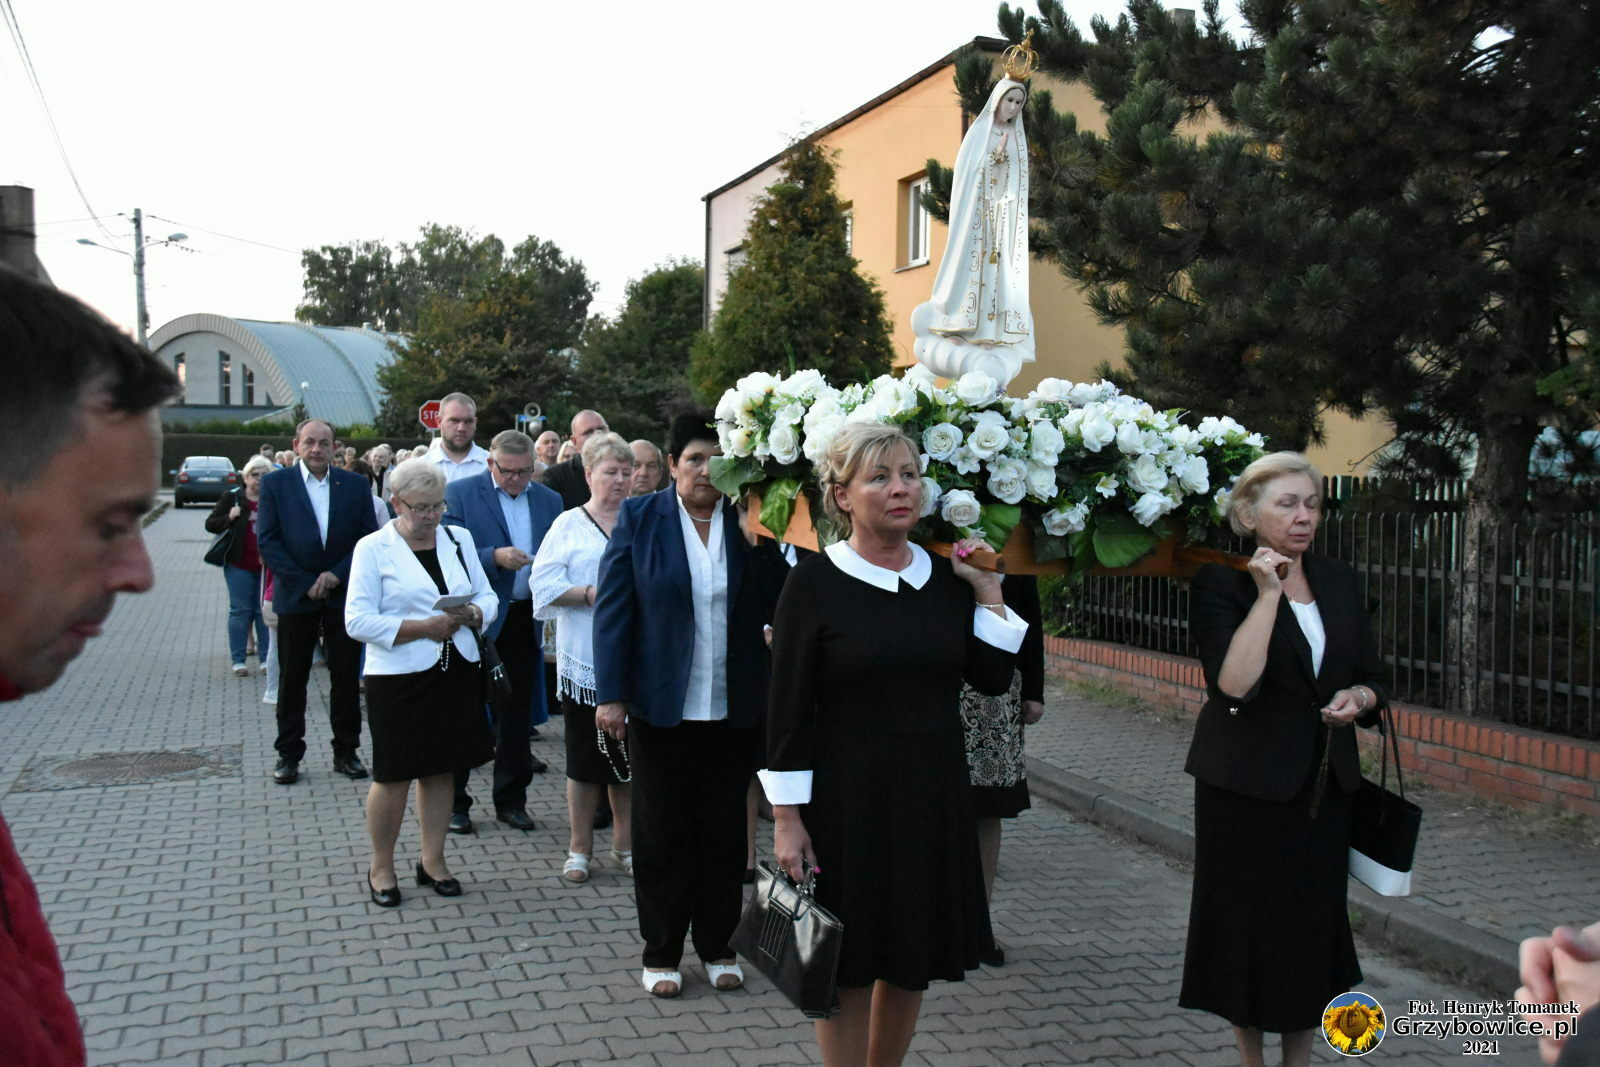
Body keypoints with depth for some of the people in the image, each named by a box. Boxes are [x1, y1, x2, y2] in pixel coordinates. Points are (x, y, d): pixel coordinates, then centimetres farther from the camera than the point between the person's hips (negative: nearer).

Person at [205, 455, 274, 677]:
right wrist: (229, 517, -14)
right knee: (240, 610, 4)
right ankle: (238, 659, 10)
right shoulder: (231, 498, 2)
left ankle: (265, 658, 12)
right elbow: (210, 524, 4)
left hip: (266, 564, 1)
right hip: (239, 565, -1)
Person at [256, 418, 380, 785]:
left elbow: (369, 537, 2)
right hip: (295, 595, -1)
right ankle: (289, 753, 15)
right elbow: (267, 541, -5)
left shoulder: (355, 484, 5)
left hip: (343, 594, 1)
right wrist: (305, 583, -11)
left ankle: (346, 751, 16)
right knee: (292, 679, 5)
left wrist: (336, 574, -10)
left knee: (347, 677, 5)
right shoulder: (275, 483, 0)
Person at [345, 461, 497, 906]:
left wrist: (472, 614, -10)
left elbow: (487, 596, 14)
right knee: (394, 776, 1)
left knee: (441, 769, 11)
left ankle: (432, 860, 25)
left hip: (456, 673, 5)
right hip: (398, 679, -4)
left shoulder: (459, 538, 10)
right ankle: (381, 867, 19)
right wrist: (425, 627, -17)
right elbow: (359, 621, -11)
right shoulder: (373, 548, -4)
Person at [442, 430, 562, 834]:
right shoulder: (460, 493, -4)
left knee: (517, 714, 11)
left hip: (525, 620, 4)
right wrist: (495, 557, -23)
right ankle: (455, 802, 16)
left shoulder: (549, 501, 8)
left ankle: (511, 800, 22)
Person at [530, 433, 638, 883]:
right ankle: (580, 848, 19)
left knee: (629, 755, 9)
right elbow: (544, 584, -5)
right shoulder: (569, 524, 4)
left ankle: (625, 844, 22)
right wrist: (592, 594, -16)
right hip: (584, 660, -1)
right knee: (584, 756, 6)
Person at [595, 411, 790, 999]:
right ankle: (661, 951, 24)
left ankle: (717, 945, 29)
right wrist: (611, 695, -8)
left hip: (734, 707, 2)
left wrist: (758, 544, -18)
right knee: (661, 829, 9)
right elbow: (613, 609, -4)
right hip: (661, 704, -1)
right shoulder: (639, 517, -3)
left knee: (724, 828, 13)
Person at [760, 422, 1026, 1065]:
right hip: (846, 796, -4)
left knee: (911, 962, 16)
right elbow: (788, 708, -10)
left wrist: (987, 591, -4)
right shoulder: (816, 582, -10)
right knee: (847, 966, 7)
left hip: (934, 795, 5)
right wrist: (787, 817, -11)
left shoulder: (947, 575, 4)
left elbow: (993, 678, 3)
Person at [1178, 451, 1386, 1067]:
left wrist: (1358, 698, -8)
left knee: (1314, 921, 11)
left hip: (1324, 783, 5)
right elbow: (1234, 683, -25)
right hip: (1247, 785, -5)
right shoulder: (1221, 584, -11)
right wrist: (1267, 592, -23)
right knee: (1246, 922, 7)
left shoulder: (1337, 581, 6)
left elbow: (1372, 677, 14)